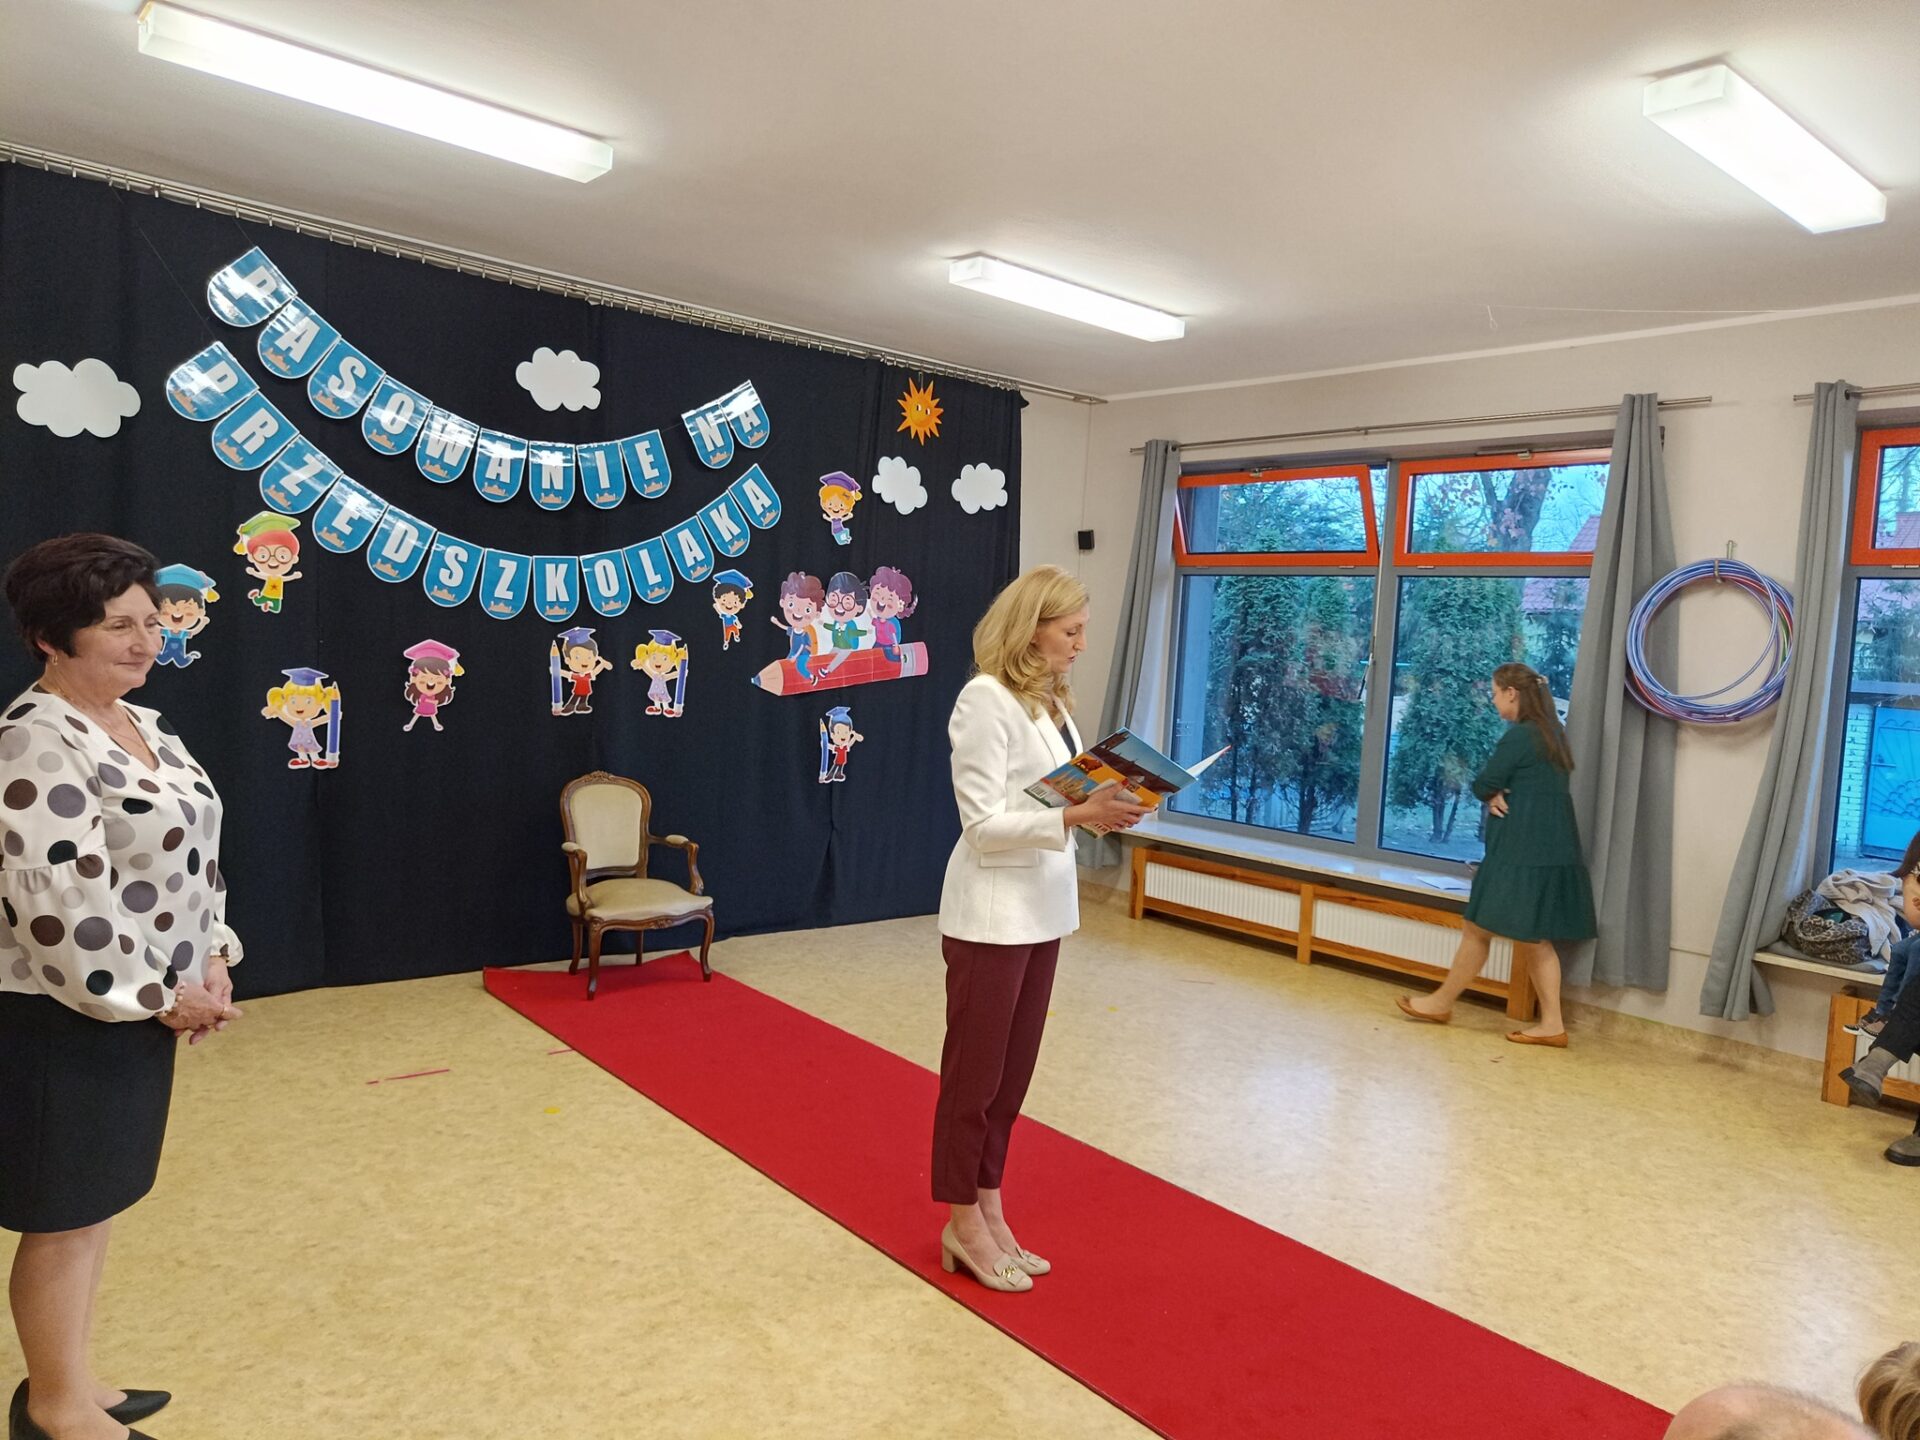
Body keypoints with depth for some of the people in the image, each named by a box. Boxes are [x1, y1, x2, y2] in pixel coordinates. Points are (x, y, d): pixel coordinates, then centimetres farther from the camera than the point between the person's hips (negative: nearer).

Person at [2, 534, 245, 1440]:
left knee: (97, 1199, 19)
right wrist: (161, 997, -16)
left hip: (136, 1005, 9)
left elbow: (192, 859, 14)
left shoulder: (146, 728, 9)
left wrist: (211, 963, 4)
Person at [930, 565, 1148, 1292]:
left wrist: (1104, 805, -6)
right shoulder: (986, 699, -17)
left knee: (1011, 1071, 16)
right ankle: (964, 1225, 23)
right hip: (992, 915, -8)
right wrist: (1077, 816, -26)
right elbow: (983, 822, -20)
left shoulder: (1051, 699, 9)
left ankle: (989, 1213, 30)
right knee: (975, 1073, 7)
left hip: (1041, 909, 8)